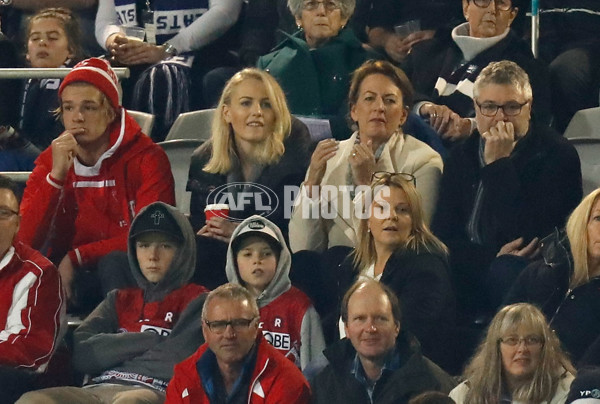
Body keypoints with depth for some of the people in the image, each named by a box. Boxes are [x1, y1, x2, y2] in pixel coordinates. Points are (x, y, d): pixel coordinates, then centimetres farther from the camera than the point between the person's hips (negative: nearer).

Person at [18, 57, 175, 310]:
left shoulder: (146, 158, -4)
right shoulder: (49, 161, 6)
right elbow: (26, 241, -6)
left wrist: (77, 257, -17)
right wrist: (56, 176, -16)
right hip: (66, 279, 3)